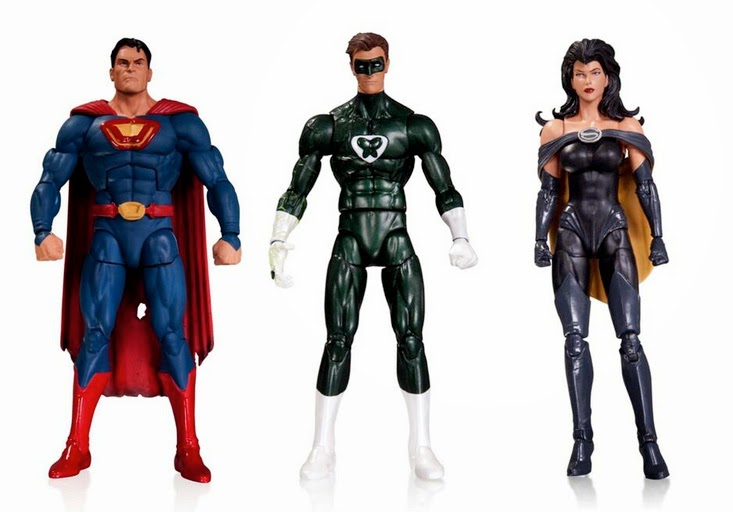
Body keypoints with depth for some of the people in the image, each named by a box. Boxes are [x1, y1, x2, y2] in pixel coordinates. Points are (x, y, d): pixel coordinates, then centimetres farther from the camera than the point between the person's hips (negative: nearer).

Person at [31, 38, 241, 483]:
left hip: (160, 237, -1)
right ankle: (77, 448, 5)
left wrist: (230, 236, -8)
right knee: (94, 334, -2)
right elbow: (50, 181, 6)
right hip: (106, 238, 1)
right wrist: (43, 232, -9)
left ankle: (188, 450, 0)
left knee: (171, 335, -6)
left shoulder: (181, 121, 5)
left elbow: (218, 181, 3)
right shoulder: (84, 123, 9)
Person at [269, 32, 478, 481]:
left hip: (397, 242, 0)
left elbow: (445, 188, 6)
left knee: (411, 340, -4)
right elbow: (298, 190, 8)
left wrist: (461, 238, -5)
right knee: (338, 342, -3)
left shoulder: (414, 125, 5)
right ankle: (324, 449, 5)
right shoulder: (329, 126, 6)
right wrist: (279, 243, 1)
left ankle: (422, 447, 5)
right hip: (350, 243, 0)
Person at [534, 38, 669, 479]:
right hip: (572, 233, 1)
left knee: (630, 338, -8)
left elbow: (646, 186, 5)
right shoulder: (555, 129, 6)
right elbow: (549, 190, 8)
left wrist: (657, 237, -2)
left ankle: (649, 440, -4)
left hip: (615, 232, -1)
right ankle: (582, 439, 2)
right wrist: (540, 240, 1)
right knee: (575, 339, -3)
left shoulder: (628, 128, 5)